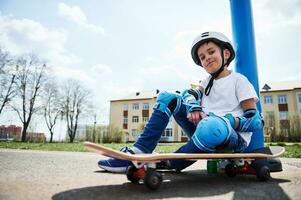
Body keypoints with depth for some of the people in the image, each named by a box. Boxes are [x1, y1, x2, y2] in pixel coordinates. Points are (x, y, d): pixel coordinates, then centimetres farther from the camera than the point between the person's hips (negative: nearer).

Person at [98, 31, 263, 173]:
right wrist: (193, 106, -16)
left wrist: (227, 121, -21)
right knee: (167, 98, -4)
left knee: (212, 127, -44)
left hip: (234, 138, -6)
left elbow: (255, 121, -6)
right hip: (205, 131, 6)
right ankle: (139, 153, -17)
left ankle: (170, 164, -16)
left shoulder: (239, 80, -1)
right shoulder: (208, 81, 19)